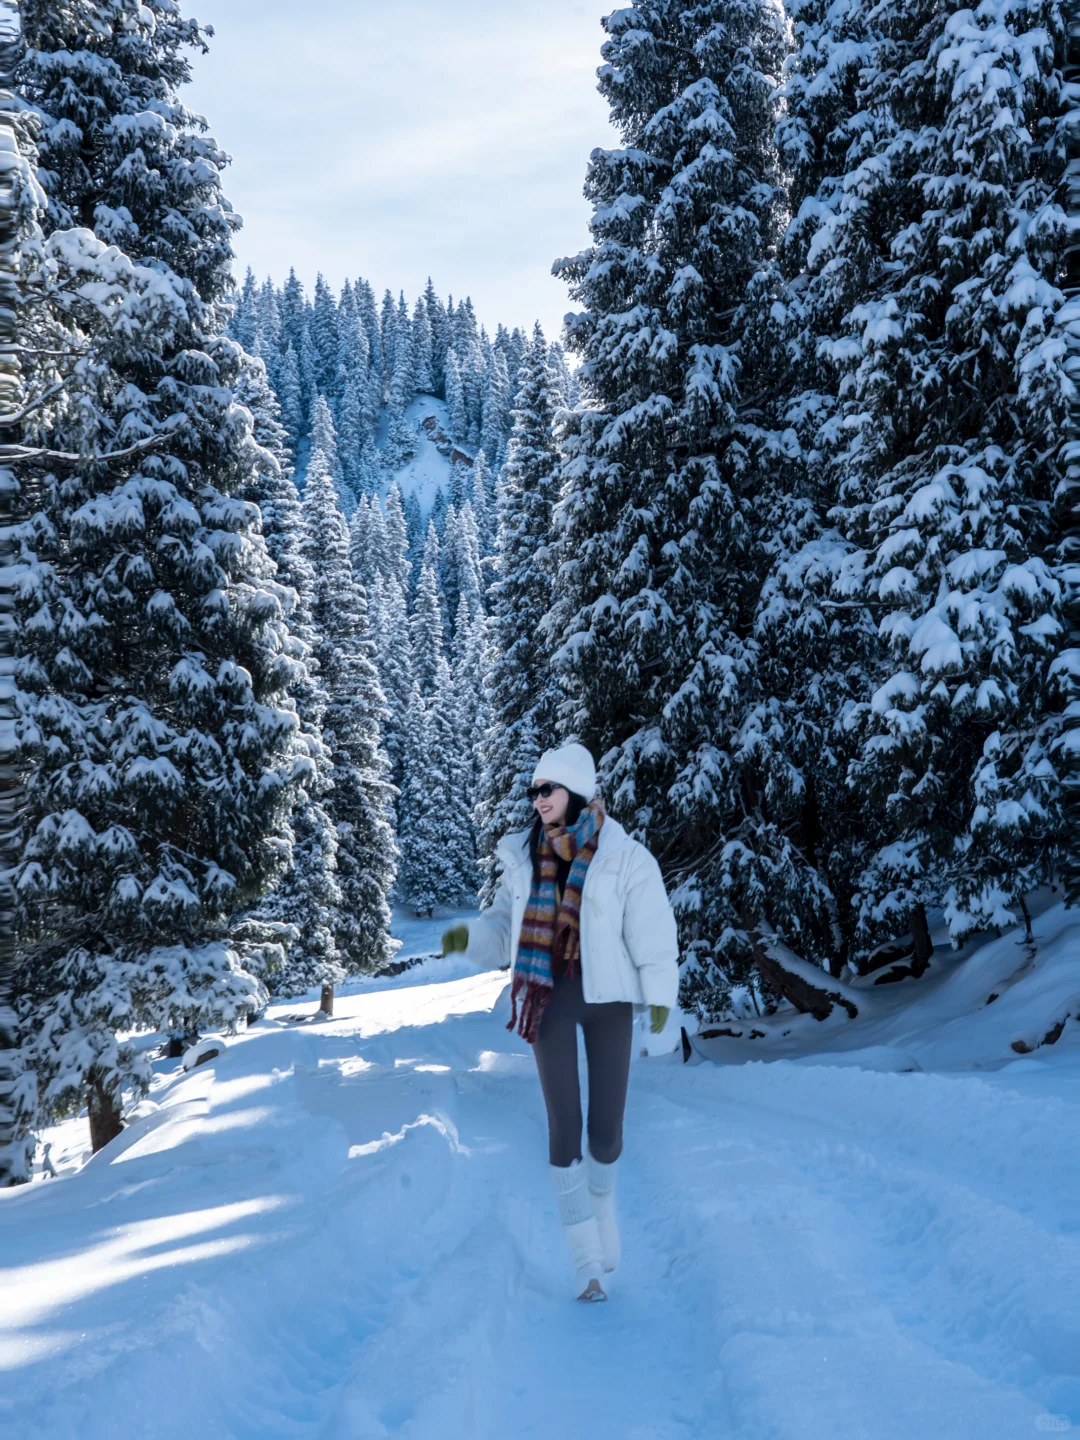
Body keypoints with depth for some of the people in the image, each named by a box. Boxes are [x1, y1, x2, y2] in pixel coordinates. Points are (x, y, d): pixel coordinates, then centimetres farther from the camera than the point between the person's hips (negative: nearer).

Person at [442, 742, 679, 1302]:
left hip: (607, 997, -2)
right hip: (548, 997, 2)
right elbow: (503, 925, 11)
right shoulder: (525, 858, 5)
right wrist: (468, 935, -9)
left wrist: (660, 997, -11)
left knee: (606, 1128, 0)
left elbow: (653, 932, -5)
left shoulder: (624, 857, -5)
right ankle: (586, 1259, 5)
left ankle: (602, 1200, 36)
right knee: (563, 1126, -4)